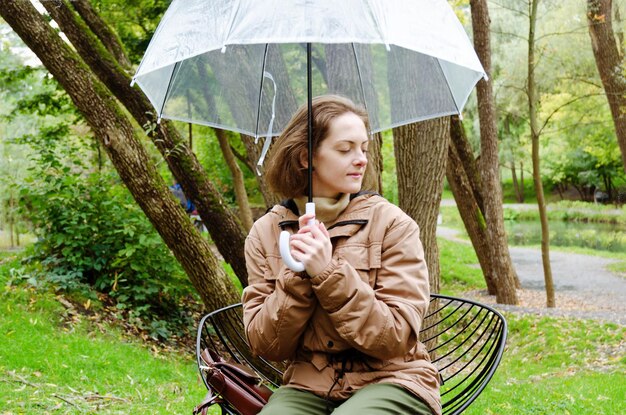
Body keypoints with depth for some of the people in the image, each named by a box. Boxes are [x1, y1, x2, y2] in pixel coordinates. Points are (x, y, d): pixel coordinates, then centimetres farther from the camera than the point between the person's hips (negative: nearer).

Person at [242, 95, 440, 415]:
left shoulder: (391, 223, -4)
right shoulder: (265, 232, 2)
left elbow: (397, 339, -10)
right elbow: (264, 346, -1)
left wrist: (329, 275, -19)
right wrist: (297, 278, -16)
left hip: (389, 380, -1)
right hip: (307, 385, 1)